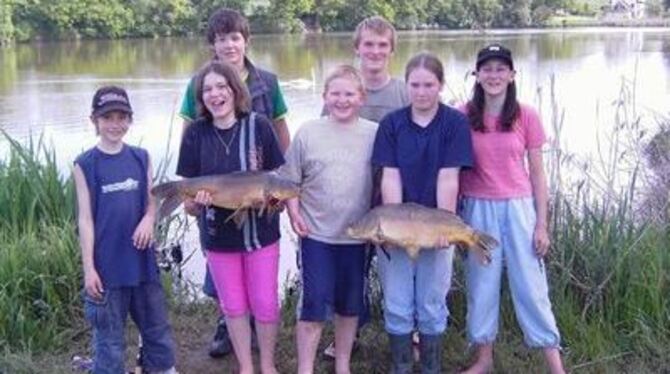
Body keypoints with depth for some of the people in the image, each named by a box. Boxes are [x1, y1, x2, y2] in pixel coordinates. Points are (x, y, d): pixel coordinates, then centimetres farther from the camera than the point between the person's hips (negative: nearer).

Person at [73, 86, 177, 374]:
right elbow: (85, 218, -6)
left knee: (157, 327, 16)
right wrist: (88, 268, -9)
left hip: (141, 259, 4)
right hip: (107, 264, -3)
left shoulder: (141, 158, 4)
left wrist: (149, 219, -14)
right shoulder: (85, 165, -6)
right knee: (109, 337, 7)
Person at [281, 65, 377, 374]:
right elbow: (290, 180, 4)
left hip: (358, 235, 2)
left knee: (350, 303, 15)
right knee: (314, 303, 1)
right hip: (316, 234, -1)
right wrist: (294, 213, -7)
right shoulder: (308, 132, -2)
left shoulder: (374, 134, -2)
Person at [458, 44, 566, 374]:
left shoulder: (526, 116, -2)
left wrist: (542, 224, -1)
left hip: (518, 208, -1)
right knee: (481, 284, 10)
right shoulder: (464, 117, -2)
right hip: (478, 209, 1)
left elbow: (537, 174, 1)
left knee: (531, 285, 3)